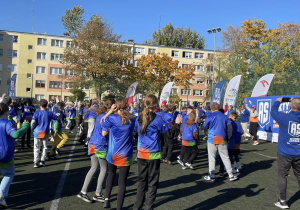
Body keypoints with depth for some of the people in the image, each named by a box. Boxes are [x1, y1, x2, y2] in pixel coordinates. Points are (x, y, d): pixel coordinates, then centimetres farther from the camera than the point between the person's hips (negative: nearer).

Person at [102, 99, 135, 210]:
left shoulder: (111, 118, -10)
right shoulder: (132, 119, -3)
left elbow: (104, 133, 0)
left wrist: (110, 112, 0)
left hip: (112, 154, 1)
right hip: (125, 155, 0)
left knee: (111, 174, 27)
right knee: (122, 181, 6)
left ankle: (107, 199, 22)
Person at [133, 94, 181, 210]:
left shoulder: (139, 118, 3)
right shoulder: (157, 119, -12)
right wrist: (176, 124, 7)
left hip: (141, 154, 5)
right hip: (153, 155, -5)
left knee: (141, 182, 16)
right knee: (152, 183, 6)